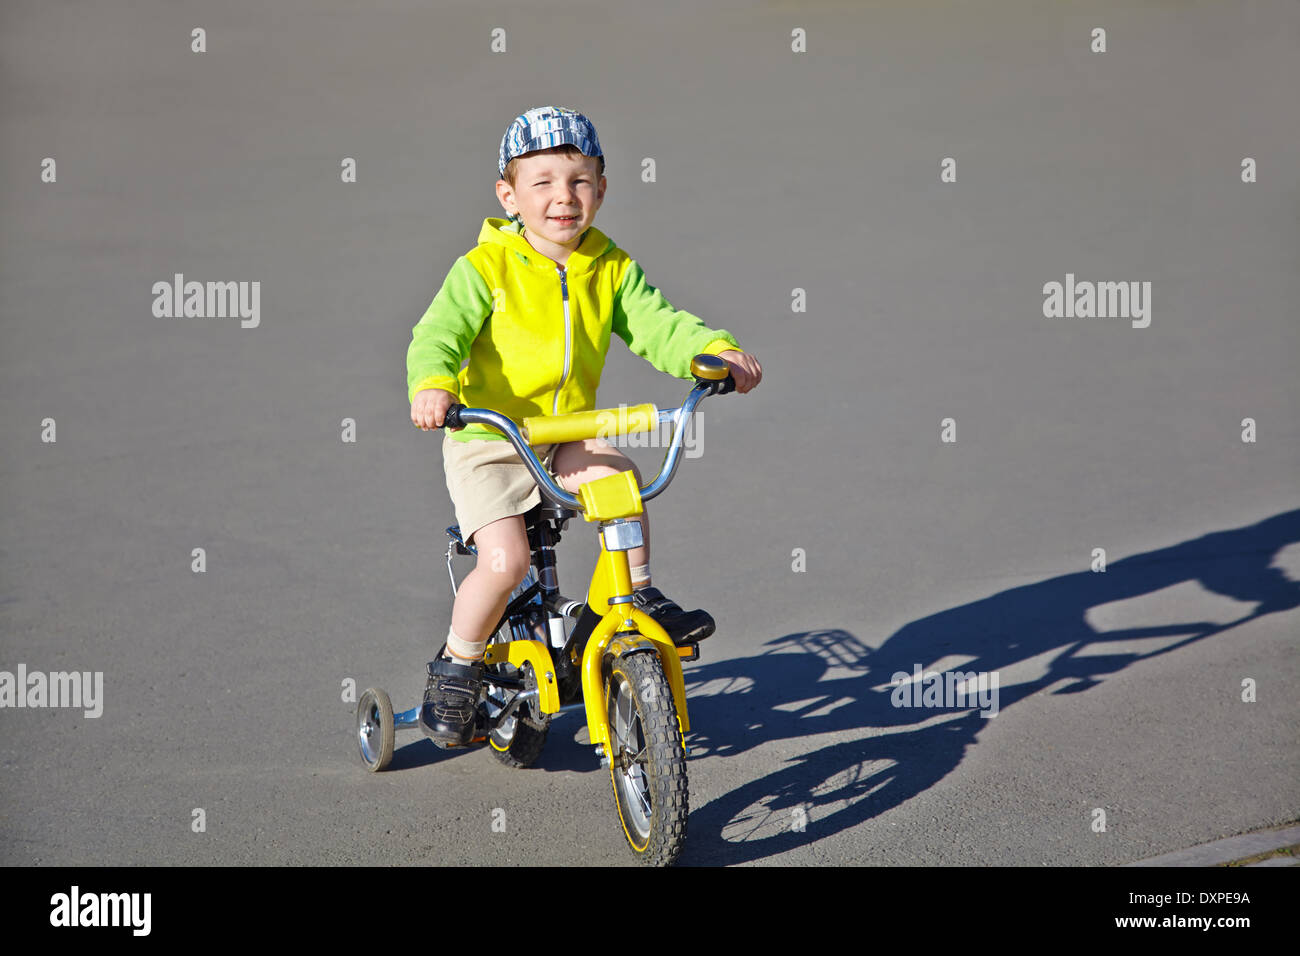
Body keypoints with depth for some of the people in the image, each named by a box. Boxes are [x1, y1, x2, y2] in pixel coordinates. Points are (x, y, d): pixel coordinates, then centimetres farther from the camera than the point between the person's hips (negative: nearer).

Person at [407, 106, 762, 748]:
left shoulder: (610, 268, 2)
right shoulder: (486, 267, -11)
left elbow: (658, 324, -3)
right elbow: (438, 333, -19)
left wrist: (718, 350, -22)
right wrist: (432, 385, -41)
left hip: (568, 436, 4)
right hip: (486, 442, -4)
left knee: (618, 474, -28)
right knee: (504, 560, -20)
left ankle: (640, 598, -8)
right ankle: (455, 668, 5)